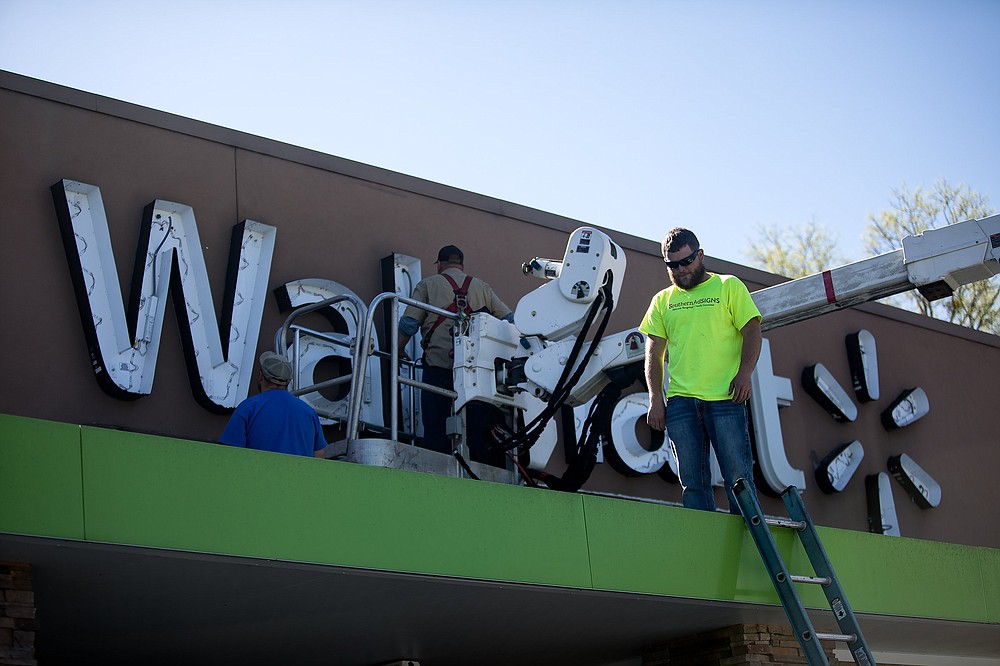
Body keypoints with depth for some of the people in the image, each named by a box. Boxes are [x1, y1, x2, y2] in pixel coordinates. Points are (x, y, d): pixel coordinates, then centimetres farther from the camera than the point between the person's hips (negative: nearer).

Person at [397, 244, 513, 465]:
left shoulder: (427, 285, 12)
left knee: (436, 430, -2)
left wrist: (398, 351, 17)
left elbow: (408, 323, 3)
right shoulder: (482, 287, 20)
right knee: (476, 431, 3)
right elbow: (508, 319, 13)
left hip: (439, 366, -2)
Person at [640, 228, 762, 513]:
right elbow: (654, 353, 15)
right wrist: (655, 398, 4)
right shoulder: (663, 301, 18)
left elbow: (752, 332, 3)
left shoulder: (729, 286, 10)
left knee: (738, 477, -7)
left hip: (725, 397, -3)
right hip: (680, 401, 3)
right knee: (692, 482, 2)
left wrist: (744, 372, -13)